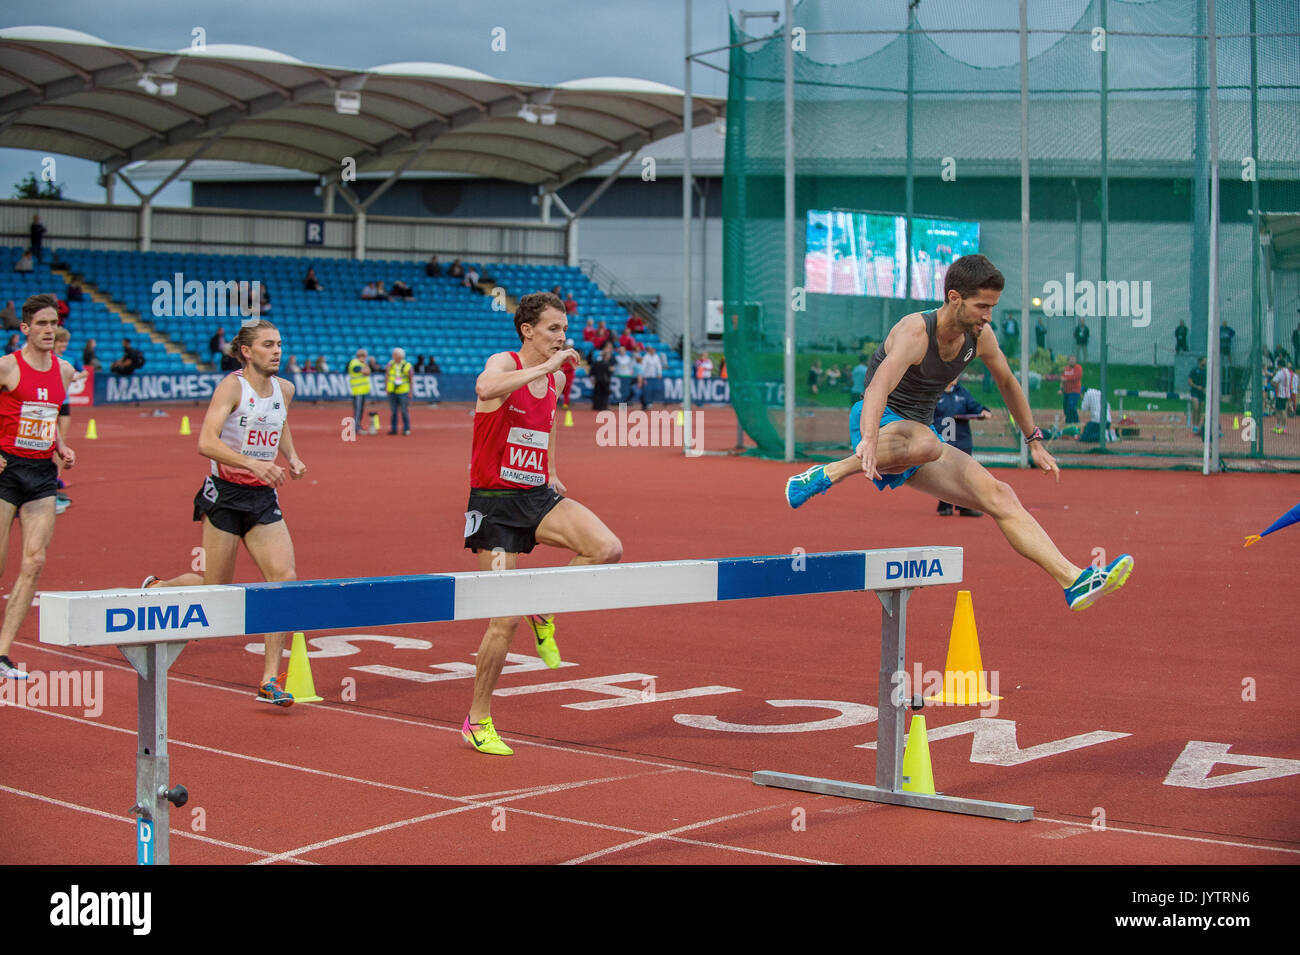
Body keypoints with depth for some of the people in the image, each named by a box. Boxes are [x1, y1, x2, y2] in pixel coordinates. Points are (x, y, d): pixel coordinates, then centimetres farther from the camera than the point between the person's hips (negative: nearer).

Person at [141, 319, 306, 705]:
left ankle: (269, 680, -9)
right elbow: (206, 442, -24)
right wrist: (252, 463, -36)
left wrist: (292, 456, 11)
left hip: (263, 499, 5)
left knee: (285, 577, -12)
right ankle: (156, 588, 37)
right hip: (225, 495, -5)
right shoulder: (232, 386, -13)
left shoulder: (285, 389, 7)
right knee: (217, 588, 3)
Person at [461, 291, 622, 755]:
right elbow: (486, 389, -38)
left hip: (537, 496, 6)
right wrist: (546, 366, -34)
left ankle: (544, 611, 5)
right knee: (506, 620, -5)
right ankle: (477, 721, 14)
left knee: (608, 549, -21)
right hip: (494, 503, -6)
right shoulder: (504, 363, -12)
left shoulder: (557, 378, 8)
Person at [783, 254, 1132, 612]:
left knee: (999, 496, -8)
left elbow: (1007, 383, 21)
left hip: (920, 433, 7)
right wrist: (869, 441, -61)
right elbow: (879, 385, -43)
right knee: (926, 443, -42)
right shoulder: (915, 333, -23)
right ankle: (829, 472, -27)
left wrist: (1034, 441, 26)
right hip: (879, 424, -7)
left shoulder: (980, 335, 1)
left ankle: (1073, 580, -11)